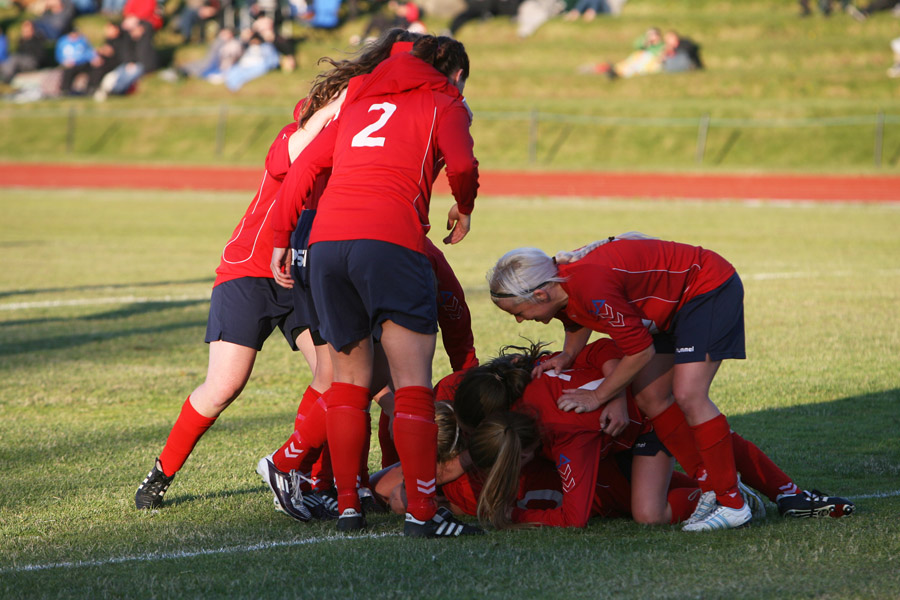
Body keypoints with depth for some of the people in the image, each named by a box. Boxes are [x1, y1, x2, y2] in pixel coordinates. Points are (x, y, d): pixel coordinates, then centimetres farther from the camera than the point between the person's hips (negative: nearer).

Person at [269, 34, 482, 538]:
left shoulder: (360, 101, 29)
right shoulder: (444, 101, 14)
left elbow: (305, 166, 21)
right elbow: (462, 164, -5)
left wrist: (282, 239, 23)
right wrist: (464, 209, 15)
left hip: (325, 239, 5)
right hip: (390, 239, -5)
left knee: (349, 378, 16)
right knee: (413, 380, -4)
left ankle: (348, 505, 15)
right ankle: (422, 512, -9)